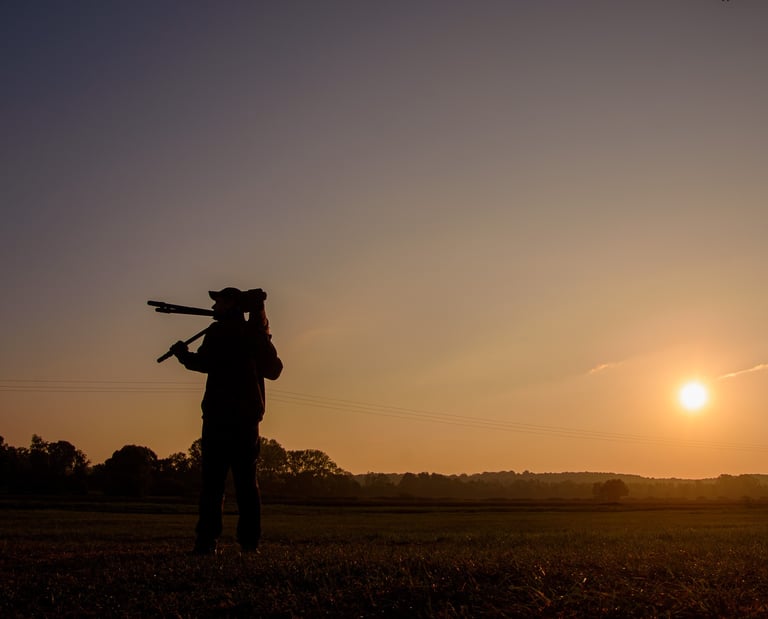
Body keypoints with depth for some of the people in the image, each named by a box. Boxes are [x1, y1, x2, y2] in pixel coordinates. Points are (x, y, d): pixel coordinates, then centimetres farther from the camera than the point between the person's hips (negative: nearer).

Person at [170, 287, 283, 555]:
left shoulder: (220, 331, -5)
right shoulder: (256, 334, 14)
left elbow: (204, 362, -15)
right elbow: (274, 370, 21)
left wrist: (182, 353, 4)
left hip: (221, 414, -6)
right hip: (249, 415, 6)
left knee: (213, 477, -5)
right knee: (247, 479, 8)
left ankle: (207, 540, -8)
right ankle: (250, 540, 6)